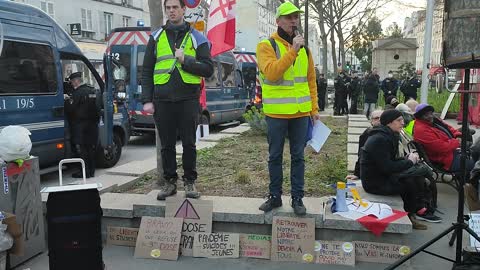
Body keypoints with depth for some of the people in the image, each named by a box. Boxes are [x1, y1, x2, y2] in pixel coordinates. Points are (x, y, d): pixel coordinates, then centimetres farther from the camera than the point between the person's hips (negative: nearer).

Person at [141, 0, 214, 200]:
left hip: (188, 99, -1)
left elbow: (208, 69, 0)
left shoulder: (196, 38, 7)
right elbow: (146, 71, 9)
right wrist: (147, 100, 0)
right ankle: (170, 181, 20)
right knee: (167, 144, 7)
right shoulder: (156, 37, 11)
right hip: (163, 100, 2)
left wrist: (185, 60, -14)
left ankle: (189, 182, 17)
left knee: (189, 143, 3)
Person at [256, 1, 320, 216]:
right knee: (275, 156, 7)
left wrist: (314, 108, 9)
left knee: (298, 156, 8)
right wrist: (292, 50, -22)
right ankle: (275, 196, 21)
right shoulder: (266, 46, -4)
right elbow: (271, 73, -21)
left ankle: (297, 198, 18)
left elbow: (311, 80, 14)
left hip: (300, 113, 4)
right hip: (277, 113, -3)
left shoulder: (304, 47, 12)